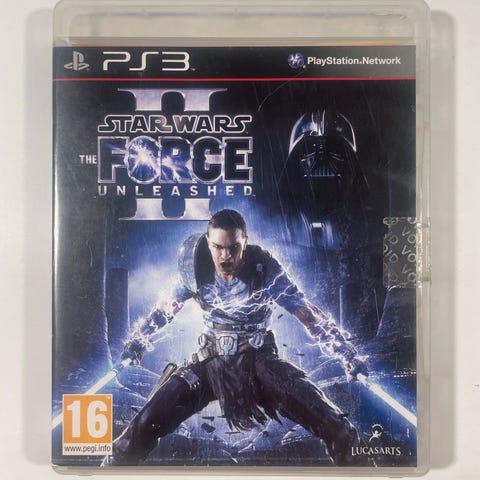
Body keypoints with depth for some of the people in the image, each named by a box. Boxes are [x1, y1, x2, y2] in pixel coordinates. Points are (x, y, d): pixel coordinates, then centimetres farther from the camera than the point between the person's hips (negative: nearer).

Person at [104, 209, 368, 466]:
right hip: (210, 360, 2)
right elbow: (167, 308, 9)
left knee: (336, 428, -17)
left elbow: (309, 314, -8)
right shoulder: (196, 270, -10)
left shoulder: (266, 270, -16)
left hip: (260, 361, -1)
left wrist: (347, 354, -9)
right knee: (147, 423, -16)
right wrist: (137, 341, 14)